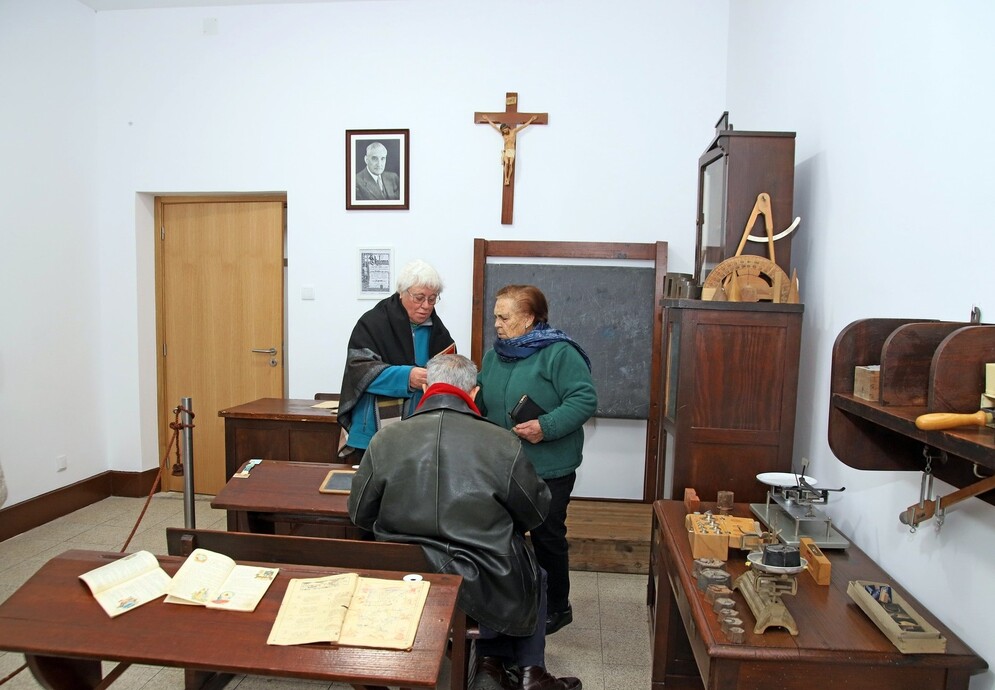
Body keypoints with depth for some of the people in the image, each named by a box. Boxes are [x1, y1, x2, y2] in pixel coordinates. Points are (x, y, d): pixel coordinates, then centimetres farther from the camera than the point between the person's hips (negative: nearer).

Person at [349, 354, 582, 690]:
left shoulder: (384, 440, -10)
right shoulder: (503, 444, -16)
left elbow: (360, 515, 1)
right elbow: (535, 514, -2)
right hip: (484, 587, -3)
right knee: (532, 574, 30)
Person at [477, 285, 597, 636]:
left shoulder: (559, 353, -15)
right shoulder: (494, 355, 8)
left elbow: (585, 399, -20)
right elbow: (482, 403, 17)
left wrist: (546, 426, -28)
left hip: (549, 468, -6)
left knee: (547, 536, 8)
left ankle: (557, 607, 28)